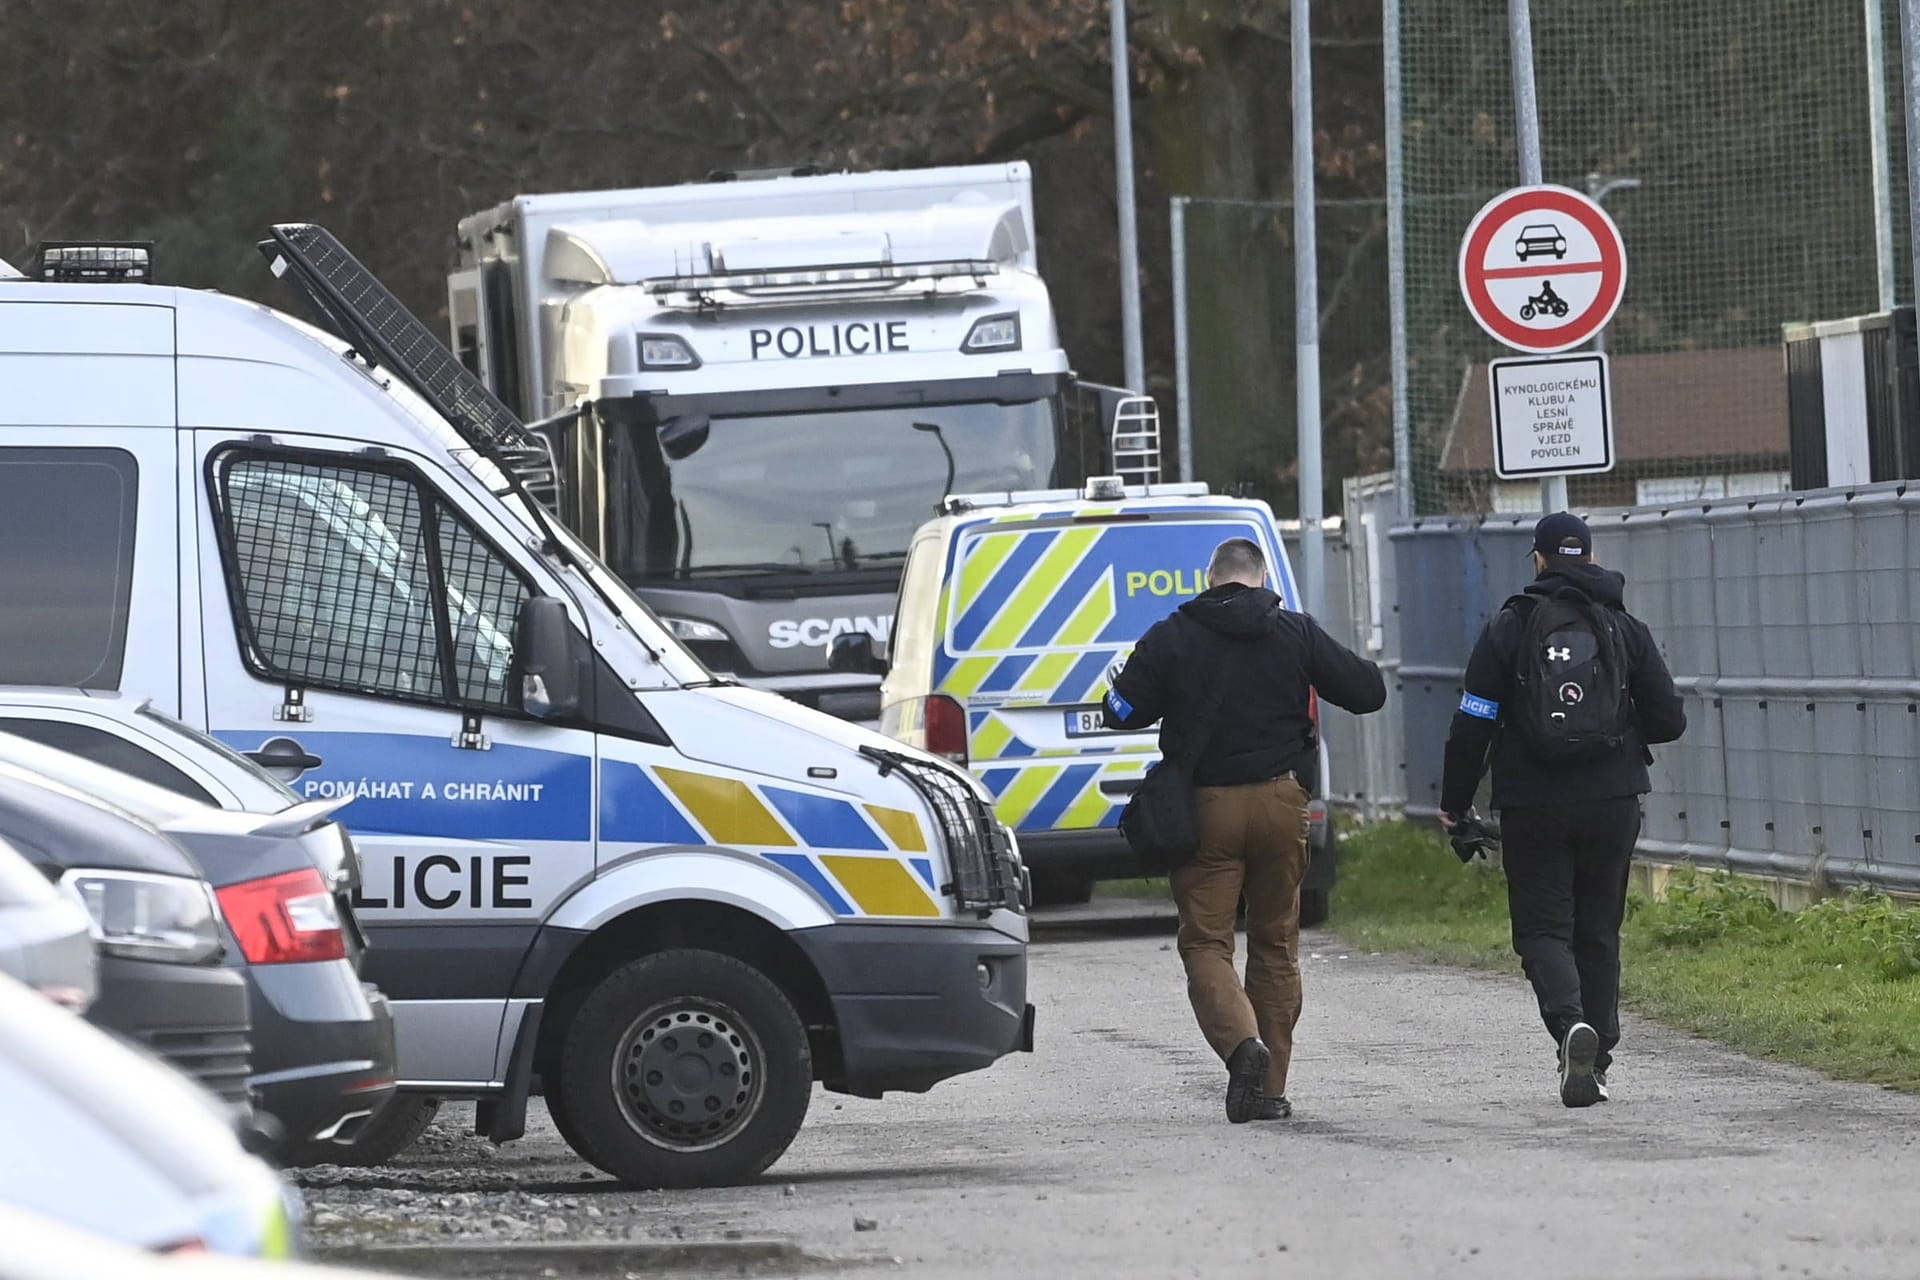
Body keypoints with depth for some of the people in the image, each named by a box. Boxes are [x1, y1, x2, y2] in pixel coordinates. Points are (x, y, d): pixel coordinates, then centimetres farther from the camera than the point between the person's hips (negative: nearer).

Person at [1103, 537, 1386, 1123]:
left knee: (1205, 942, 3)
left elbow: (1123, 712, -4)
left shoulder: (1171, 638, -2)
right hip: (1280, 803, 2)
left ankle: (1243, 1043, -24)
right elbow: (1367, 692, 3)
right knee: (1275, 944, 13)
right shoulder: (1296, 633, 2)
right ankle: (1269, 1087, 13)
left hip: (1205, 807, -2)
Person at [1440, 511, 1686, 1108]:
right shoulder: (1626, 629, 3)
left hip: (1532, 807, -2)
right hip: (1611, 805, 2)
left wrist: (1455, 805, 4)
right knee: (1598, 931, 13)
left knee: (1542, 926, 3)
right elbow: (1668, 719, 3)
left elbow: (1473, 724, -6)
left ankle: (1570, 1021, -25)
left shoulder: (1509, 629, -3)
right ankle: (1595, 1063, 14)